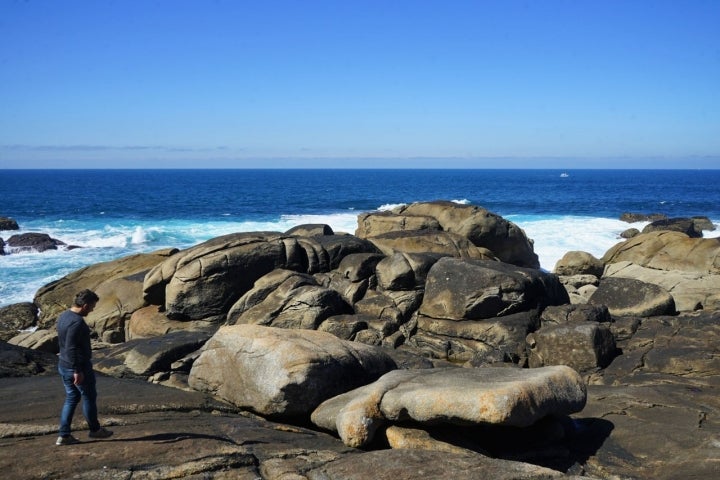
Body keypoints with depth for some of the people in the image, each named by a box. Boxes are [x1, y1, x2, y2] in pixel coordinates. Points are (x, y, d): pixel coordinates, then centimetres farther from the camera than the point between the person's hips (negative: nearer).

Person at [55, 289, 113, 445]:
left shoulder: (63, 316, 7)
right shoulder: (77, 322, -24)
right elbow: (71, 348, -28)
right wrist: (78, 371, -24)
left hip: (63, 366, 9)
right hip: (79, 367, -9)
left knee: (71, 398, 15)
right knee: (89, 397, 9)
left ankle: (64, 435, 13)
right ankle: (95, 429, 25)